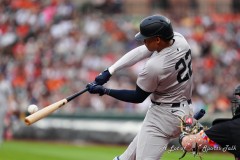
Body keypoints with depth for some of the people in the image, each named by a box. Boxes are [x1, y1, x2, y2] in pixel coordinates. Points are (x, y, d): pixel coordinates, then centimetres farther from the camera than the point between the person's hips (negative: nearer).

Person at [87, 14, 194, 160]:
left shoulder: (154, 66, -29)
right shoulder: (179, 39, -7)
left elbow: (138, 97, -12)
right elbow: (140, 52, 2)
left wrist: (104, 91, -7)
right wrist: (109, 72, -1)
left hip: (164, 115, -10)